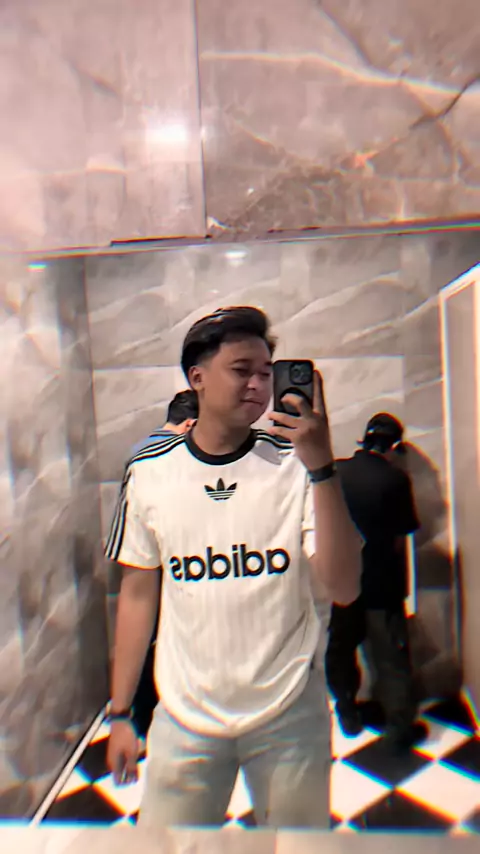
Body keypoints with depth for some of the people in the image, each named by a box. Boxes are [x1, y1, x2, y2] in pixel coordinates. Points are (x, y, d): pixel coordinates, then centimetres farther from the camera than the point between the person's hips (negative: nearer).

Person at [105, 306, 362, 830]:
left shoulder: (294, 464, -10)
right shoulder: (149, 472, -6)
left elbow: (343, 588, -17)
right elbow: (138, 595, 2)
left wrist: (321, 467, -27)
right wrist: (120, 713, 6)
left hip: (290, 714, 0)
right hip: (185, 719, 1)